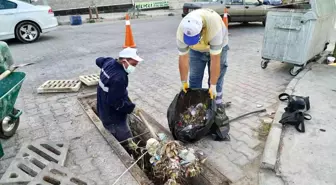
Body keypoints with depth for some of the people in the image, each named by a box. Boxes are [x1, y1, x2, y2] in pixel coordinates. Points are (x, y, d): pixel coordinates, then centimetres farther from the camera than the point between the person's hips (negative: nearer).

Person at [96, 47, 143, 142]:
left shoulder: (109, 62, -4)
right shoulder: (119, 78, -33)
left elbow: (99, 60, 21)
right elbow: (115, 102, -31)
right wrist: (130, 107, -17)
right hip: (113, 118, -10)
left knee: (115, 140, 25)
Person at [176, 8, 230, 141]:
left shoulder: (214, 26, -43)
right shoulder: (181, 31, -32)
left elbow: (215, 60, -37)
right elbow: (183, 58, -22)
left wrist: (212, 86, -31)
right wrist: (183, 82, -14)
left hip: (217, 47, -2)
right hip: (196, 50, 3)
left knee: (216, 83, -6)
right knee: (194, 80, 2)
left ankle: (217, 112, 7)